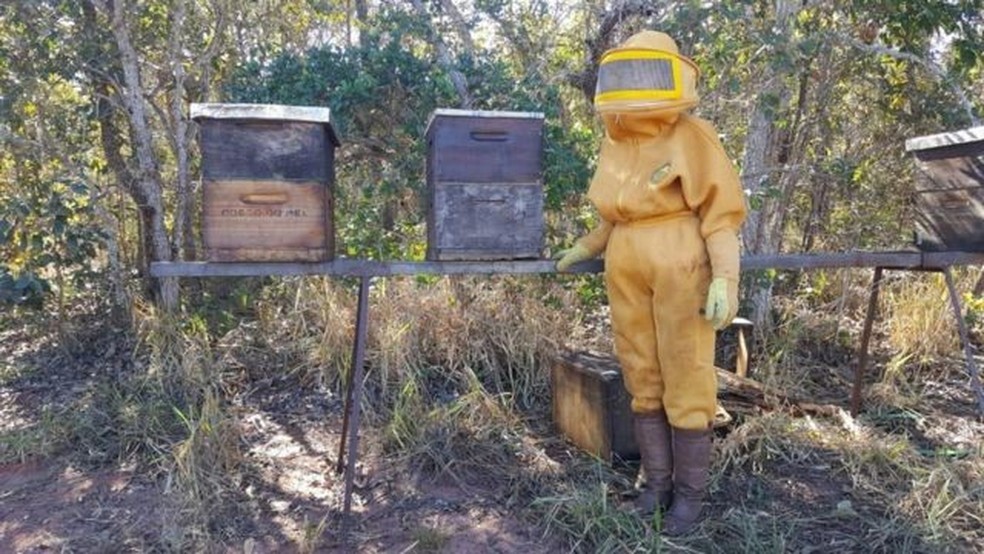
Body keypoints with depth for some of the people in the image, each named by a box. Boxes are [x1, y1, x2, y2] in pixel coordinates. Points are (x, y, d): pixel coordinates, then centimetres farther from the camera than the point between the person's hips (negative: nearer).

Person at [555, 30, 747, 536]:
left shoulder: (692, 137, -6)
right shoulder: (613, 143, 11)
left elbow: (720, 212, -9)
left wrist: (724, 277, -17)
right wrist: (583, 248, 18)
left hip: (681, 267, -6)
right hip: (626, 268, 6)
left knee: (685, 381, 1)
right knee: (642, 378, 10)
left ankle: (690, 490, 15)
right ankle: (657, 478, 23)